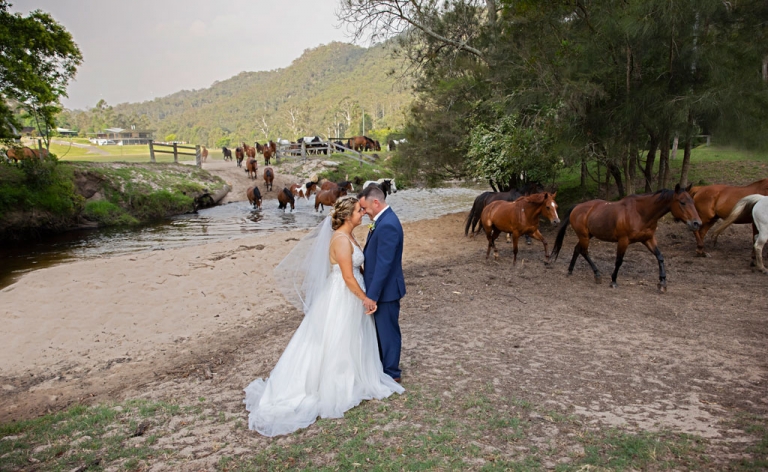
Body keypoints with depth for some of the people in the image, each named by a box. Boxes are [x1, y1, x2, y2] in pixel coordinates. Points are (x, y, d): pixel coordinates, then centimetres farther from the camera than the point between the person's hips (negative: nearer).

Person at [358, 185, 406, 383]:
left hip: (386, 289, -10)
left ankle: (391, 373, 22)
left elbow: (384, 264, -27)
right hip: (381, 287, 10)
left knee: (388, 330, 6)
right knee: (381, 329, 22)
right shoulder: (384, 220, 7)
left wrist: (372, 295, -22)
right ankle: (382, 365, 38)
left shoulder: (387, 225, -26)